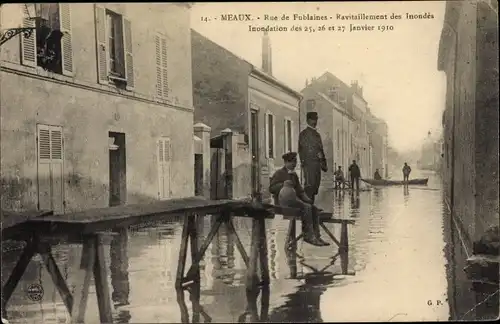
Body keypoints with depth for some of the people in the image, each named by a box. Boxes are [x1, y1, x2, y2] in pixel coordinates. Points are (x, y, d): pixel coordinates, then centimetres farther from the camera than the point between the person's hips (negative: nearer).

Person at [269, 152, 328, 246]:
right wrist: (283, 184, -25)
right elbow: (271, 189, -8)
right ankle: (309, 236, -25)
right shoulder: (279, 173, -1)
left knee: (314, 208, -15)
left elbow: (299, 189, 18)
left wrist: (307, 199, -1)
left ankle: (315, 236, -18)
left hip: (294, 199, 7)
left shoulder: (294, 175, 20)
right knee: (307, 207, -27)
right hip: (284, 201, -7)